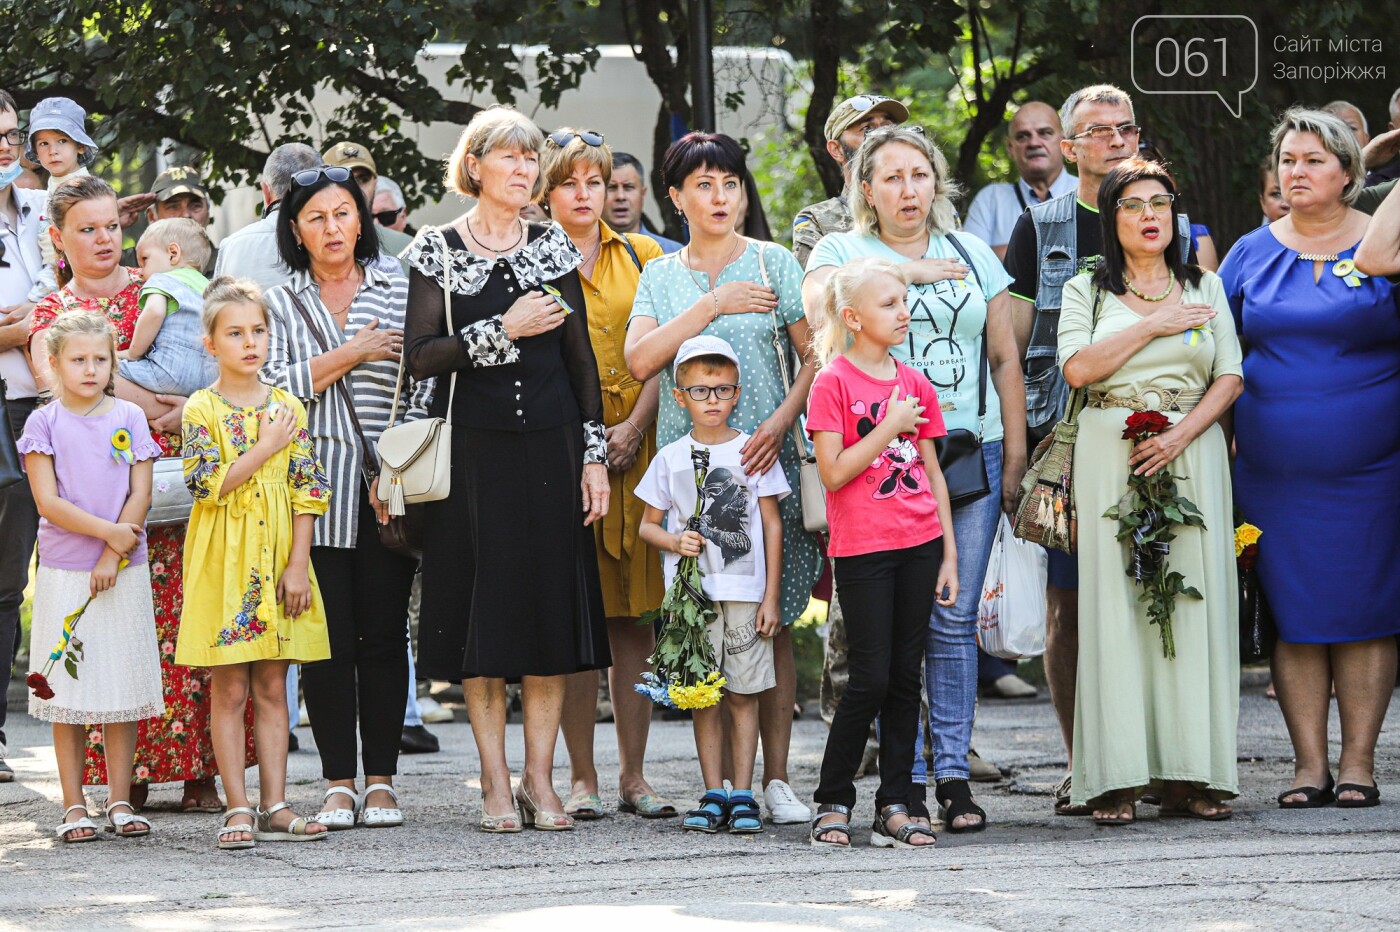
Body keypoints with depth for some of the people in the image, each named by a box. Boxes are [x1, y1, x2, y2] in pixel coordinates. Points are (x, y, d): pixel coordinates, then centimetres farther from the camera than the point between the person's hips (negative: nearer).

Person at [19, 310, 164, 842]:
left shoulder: (129, 418, 5)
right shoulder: (44, 423, -1)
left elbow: (140, 494, 0)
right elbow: (48, 502, -8)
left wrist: (112, 557, -10)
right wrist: (108, 531, -14)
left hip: (123, 571, 2)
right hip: (64, 572, -2)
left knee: (124, 685, 3)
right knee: (69, 692, 0)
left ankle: (120, 802, 9)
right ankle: (73, 807, 5)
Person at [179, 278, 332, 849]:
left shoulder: (288, 409, 6)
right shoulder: (202, 410, -3)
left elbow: (306, 492, 4)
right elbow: (209, 485, -14)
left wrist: (298, 565, -3)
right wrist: (266, 447, -16)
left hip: (277, 561, 3)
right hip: (224, 564, -3)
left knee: (273, 688, 6)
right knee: (230, 690, 0)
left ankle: (274, 806, 8)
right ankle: (238, 809, 3)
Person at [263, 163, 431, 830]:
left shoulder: (401, 293, 9)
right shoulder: (279, 305, 10)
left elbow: (424, 391, 4)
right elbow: (270, 387, -4)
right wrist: (349, 355, -7)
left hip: (388, 492, 0)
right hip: (314, 492, 0)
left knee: (384, 635, 0)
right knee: (328, 638, -1)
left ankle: (381, 781, 6)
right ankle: (338, 783, 5)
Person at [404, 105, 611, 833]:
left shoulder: (553, 249, 9)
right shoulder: (437, 251, 1)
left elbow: (581, 357, 9)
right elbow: (421, 356, -7)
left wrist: (594, 454, 3)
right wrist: (503, 330, -16)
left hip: (549, 445, 2)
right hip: (473, 449, -2)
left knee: (550, 606, -1)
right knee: (483, 611, -2)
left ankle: (540, 779, 4)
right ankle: (495, 782, 4)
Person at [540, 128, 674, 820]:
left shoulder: (642, 257, 12)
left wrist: (634, 427, -8)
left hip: (633, 446, 2)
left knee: (634, 613, 1)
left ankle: (633, 775, 5)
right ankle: (582, 776, 1)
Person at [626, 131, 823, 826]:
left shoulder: (773, 264, 6)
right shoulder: (661, 277, 12)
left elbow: (816, 356, 2)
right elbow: (639, 360, -3)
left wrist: (780, 423, -12)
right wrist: (711, 305, -9)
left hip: (765, 462, -1)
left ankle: (776, 777, -2)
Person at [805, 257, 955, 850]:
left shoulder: (915, 383, 10)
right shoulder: (833, 383, -6)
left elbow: (932, 472, 13)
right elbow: (834, 472, -12)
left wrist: (949, 553, 10)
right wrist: (890, 428, -13)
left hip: (919, 545, 5)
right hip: (862, 550, -5)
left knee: (905, 678, 5)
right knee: (871, 680, -6)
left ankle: (894, 807, 9)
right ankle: (832, 802, 7)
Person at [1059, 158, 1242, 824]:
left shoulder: (1205, 289, 14)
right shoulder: (1087, 290, 10)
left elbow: (1229, 379, 6)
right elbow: (1078, 368, -6)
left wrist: (1179, 436, -9)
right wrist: (1153, 326, -7)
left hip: (1192, 451, 2)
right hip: (1110, 459, -2)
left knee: (1193, 598, -4)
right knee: (1116, 602, -7)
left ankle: (1189, 774, -4)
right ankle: (1117, 780, -9)